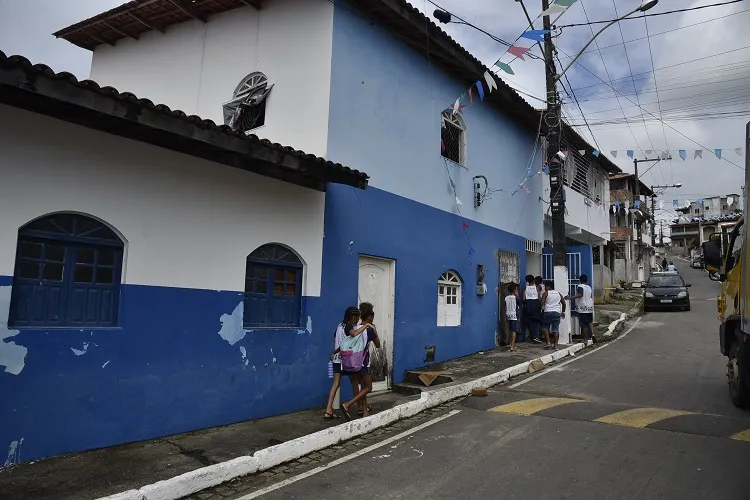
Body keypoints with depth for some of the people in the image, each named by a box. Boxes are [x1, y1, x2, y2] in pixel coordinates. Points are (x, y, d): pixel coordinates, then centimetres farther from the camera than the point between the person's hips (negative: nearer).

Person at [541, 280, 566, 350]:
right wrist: (563, 312, 25)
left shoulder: (546, 293, -1)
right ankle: (555, 345, 2)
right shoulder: (558, 293, 15)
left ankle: (548, 343, -1)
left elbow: (542, 303, -11)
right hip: (557, 312, 4)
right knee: (556, 329, 2)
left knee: (545, 327, 9)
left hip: (547, 312, -4)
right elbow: (564, 303, 16)